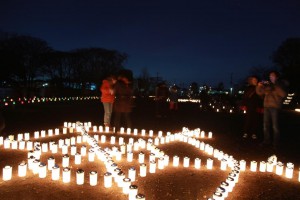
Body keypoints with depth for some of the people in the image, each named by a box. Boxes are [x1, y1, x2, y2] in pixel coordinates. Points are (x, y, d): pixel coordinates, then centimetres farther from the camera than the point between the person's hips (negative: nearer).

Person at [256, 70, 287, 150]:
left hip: (275, 107, -5)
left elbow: (283, 94, -12)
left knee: (275, 126, -6)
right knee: (266, 125, 6)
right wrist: (259, 86, -4)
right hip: (266, 107, 5)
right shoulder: (267, 85, 15)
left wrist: (275, 86, -17)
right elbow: (259, 92, 14)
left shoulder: (280, 85, 4)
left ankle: (276, 143, -1)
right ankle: (267, 141, 15)